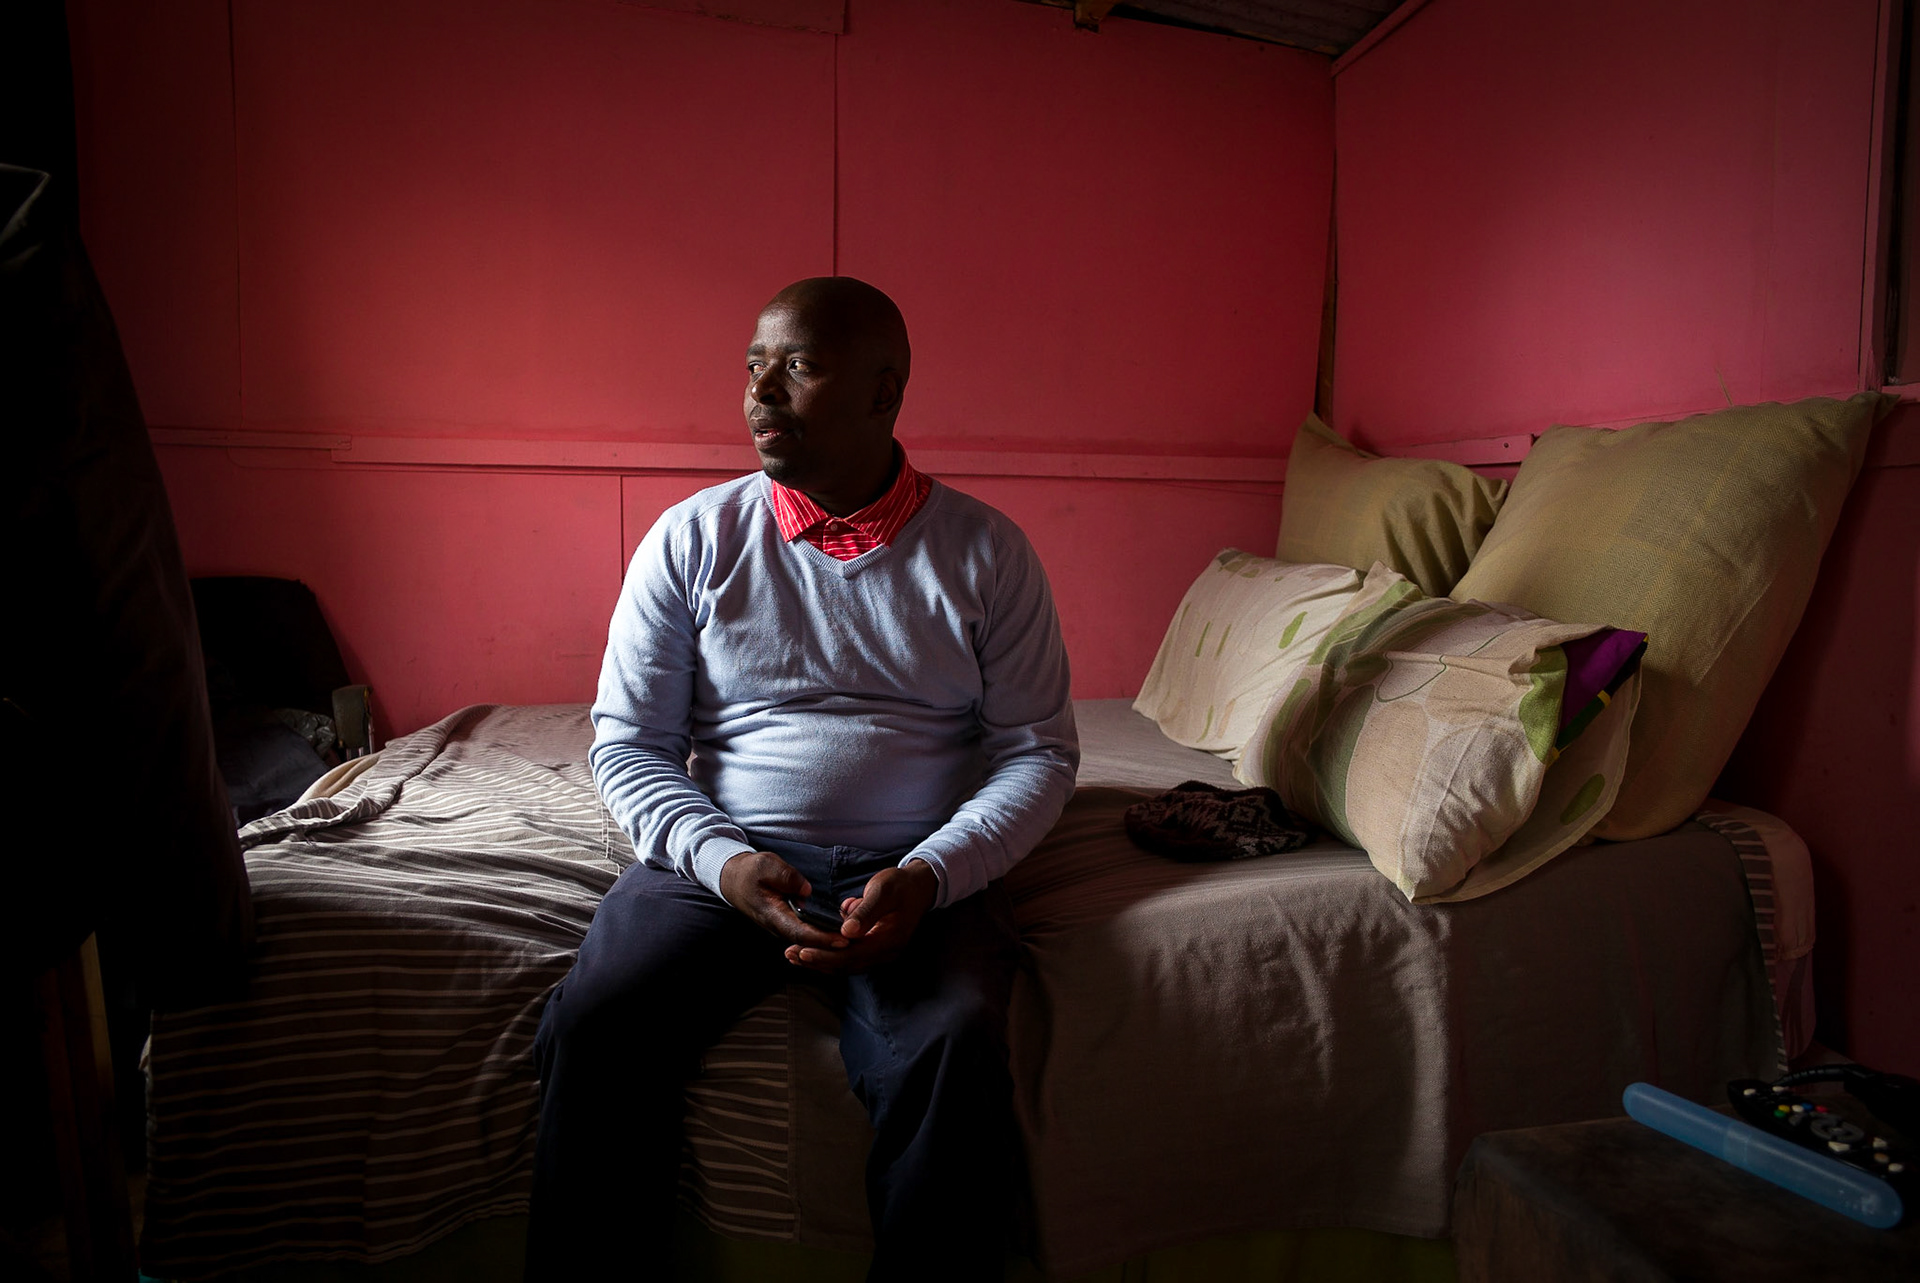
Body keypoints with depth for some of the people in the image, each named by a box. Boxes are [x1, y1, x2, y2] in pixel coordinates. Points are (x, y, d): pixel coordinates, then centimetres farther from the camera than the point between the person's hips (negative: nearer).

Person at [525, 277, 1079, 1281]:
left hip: (916, 873, -1)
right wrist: (723, 860, -14)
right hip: (718, 860, 2)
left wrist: (927, 877, -15)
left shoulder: (986, 552, 4)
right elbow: (627, 742, 6)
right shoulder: (691, 538, 6)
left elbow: (1040, 750, 3)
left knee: (953, 1058, -29)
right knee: (590, 1034, -24)